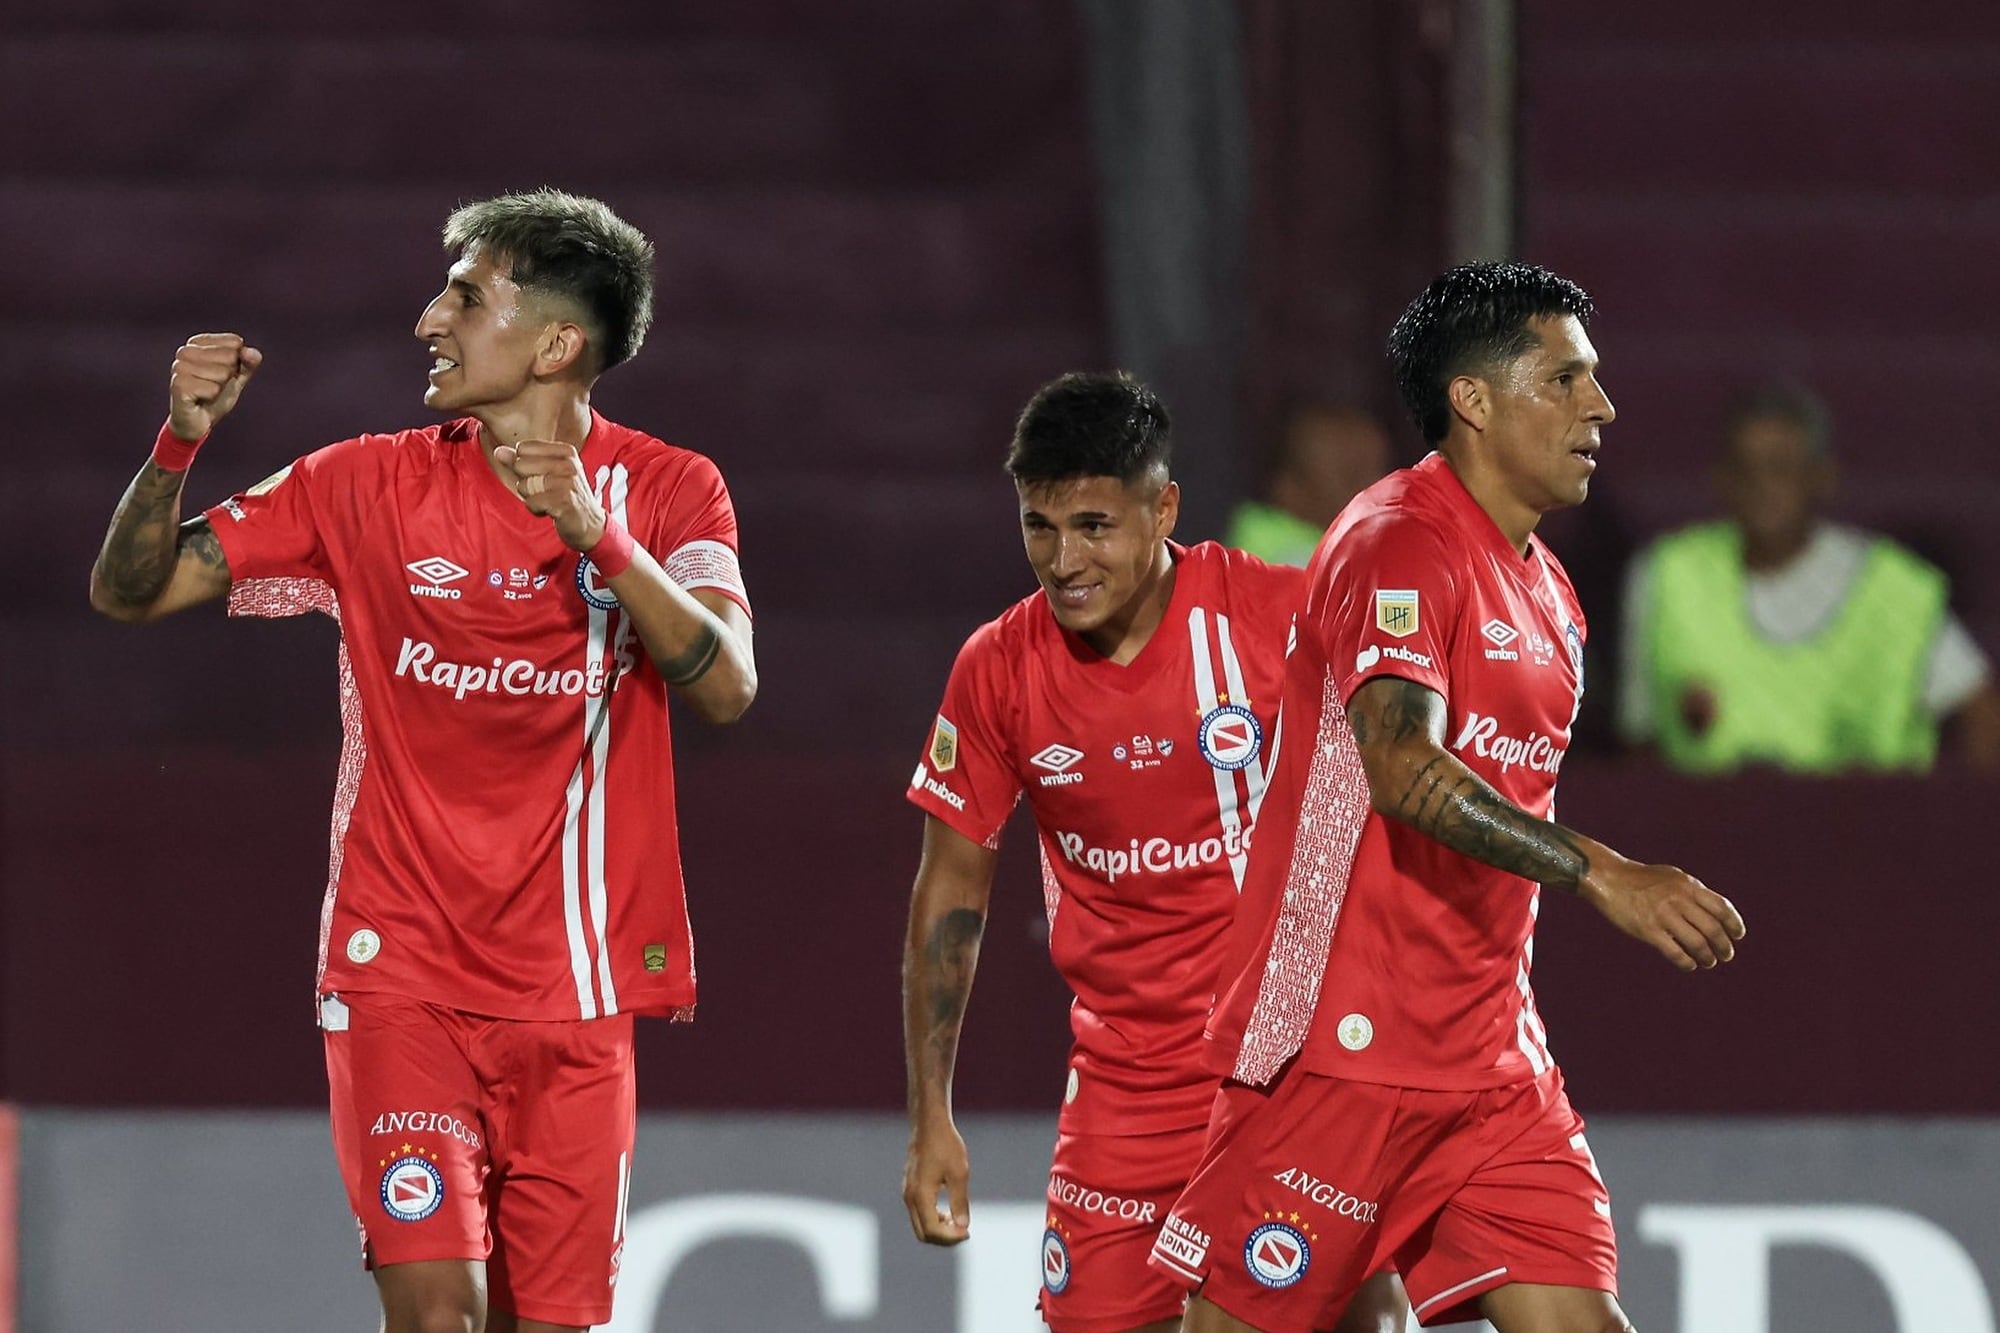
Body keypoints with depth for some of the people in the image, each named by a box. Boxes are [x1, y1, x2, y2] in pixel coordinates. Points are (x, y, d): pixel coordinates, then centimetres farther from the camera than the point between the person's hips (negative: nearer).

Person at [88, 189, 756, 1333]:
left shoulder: (666, 492, 0)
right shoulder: (373, 486, 3)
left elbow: (726, 683, -16)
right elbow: (131, 589, 5)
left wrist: (595, 533, -28)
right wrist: (180, 443, -14)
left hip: (575, 995, 0)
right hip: (404, 972, 0)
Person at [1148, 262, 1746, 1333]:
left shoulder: (1547, 592, 16)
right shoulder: (1396, 544, -13)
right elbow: (1402, 767, -29)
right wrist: (1599, 874, -35)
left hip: (1492, 1063, 8)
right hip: (1341, 1045, -8)